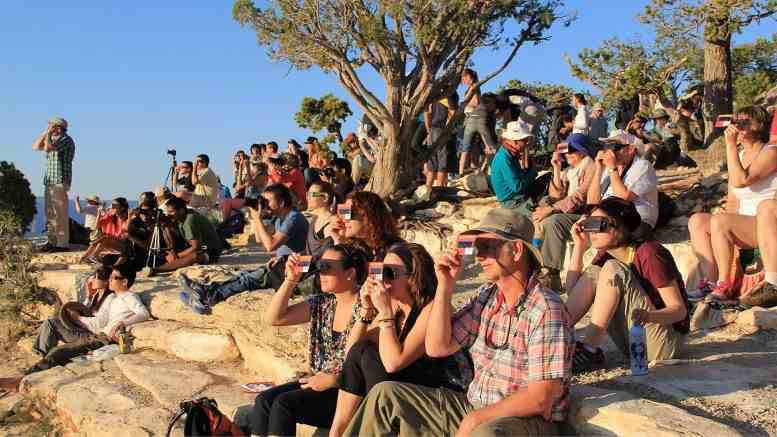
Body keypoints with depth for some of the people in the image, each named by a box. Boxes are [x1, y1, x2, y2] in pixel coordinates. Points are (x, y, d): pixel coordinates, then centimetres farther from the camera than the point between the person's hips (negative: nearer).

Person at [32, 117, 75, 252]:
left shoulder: (66, 140, -9)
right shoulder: (53, 140, 19)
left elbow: (47, 148, -20)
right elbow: (36, 146, 19)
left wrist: (49, 134, -6)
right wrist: (45, 133, 10)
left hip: (60, 181, -9)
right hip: (49, 182, 9)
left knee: (60, 213, -10)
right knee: (50, 214, 9)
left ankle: (63, 243, -9)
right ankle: (51, 242, 13)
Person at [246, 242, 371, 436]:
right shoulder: (321, 303, 10)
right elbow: (273, 318, 7)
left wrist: (332, 380, -15)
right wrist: (291, 279, -2)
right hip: (318, 383, 7)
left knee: (284, 403, -23)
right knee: (264, 399, -14)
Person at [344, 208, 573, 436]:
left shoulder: (546, 311, -18)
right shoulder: (486, 295, 5)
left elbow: (540, 398, -21)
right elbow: (437, 347, 2)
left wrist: (476, 418, -17)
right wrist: (445, 285, -6)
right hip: (473, 409, 7)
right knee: (386, 394, 1)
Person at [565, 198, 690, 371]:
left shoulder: (648, 254, -18)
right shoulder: (605, 255, 4)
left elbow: (680, 310, -18)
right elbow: (573, 291, -1)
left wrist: (647, 315, -39)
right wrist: (579, 246, -6)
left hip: (665, 343, -7)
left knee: (612, 269, -22)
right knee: (593, 273, -5)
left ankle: (589, 351, -26)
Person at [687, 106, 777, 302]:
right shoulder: (739, 156, 16)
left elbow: (740, 180, -23)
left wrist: (730, 145, -21)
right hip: (743, 225, 8)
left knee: (719, 221, -30)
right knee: (696, 220, -11)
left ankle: (724, 285, -22)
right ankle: (709, 280, -17)